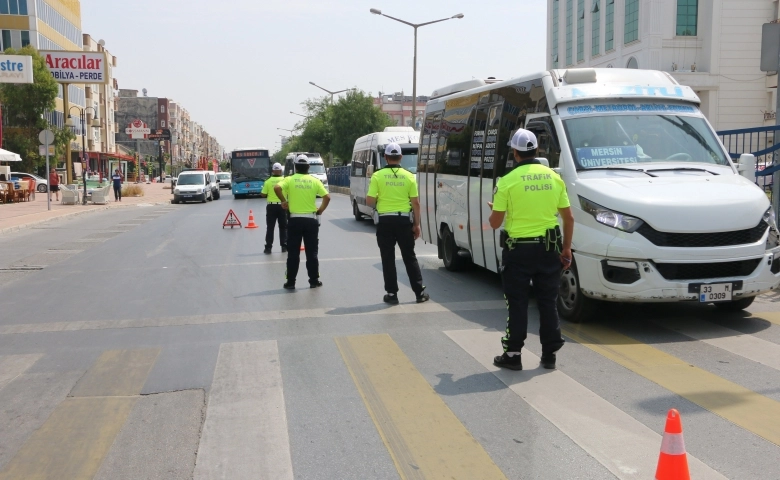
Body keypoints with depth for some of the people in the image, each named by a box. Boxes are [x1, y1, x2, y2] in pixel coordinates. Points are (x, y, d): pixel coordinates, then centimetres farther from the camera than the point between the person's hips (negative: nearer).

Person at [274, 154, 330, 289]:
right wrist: (320, 210, 7)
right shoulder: (314, 181, 2)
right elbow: (327, 197, -5)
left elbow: (277, 188, -19)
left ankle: (291, 282, 7)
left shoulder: (290, 180, -2)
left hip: (295, 220, -1)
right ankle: (314, 280, 12)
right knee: (312, 252, 9)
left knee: (293, 253, 5)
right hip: (311, 220, 1)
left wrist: (283, 201, -5)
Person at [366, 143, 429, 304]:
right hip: (404, 220, 2)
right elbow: (415, 203, 0)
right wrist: (417, 224, 8)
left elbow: (369, 202, -7)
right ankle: (419, 292, 12)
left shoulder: (378, 176, -5)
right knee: (410, 257, 10)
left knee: (388, 259, 6)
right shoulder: (409, 176, 0)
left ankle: (392, 294, 6)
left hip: (385, 221, -2)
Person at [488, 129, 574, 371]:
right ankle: (549, 354, 17)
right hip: (548, 249, 3)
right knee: (548, 302, 11)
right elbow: (569, 218, 5)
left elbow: (495, 222, -6)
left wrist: (494, 208, 17)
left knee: (517, 303, 5)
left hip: (518, 250, -3)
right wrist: (566, 249, 12)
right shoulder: (554, 178, 3)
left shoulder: (508, 181, -9)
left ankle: (512, 354, 10)